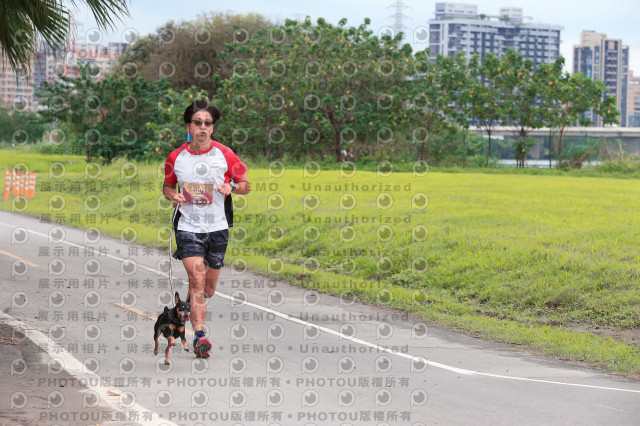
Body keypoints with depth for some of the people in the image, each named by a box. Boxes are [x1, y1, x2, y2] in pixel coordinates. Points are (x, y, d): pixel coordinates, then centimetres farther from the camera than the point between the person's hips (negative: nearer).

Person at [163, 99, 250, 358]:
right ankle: (199, 336, -23)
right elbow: (167, 186, 16)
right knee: (197, 278, -19)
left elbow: (246, 186, 6)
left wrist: (231, 187, -15)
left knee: (208, 289, 9)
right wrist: (172, 195, -6)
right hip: (188, 227, -1)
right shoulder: (176, 157, 0)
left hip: (217, 228, 1)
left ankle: (187, 308, 42)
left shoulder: (224, 154, -3)